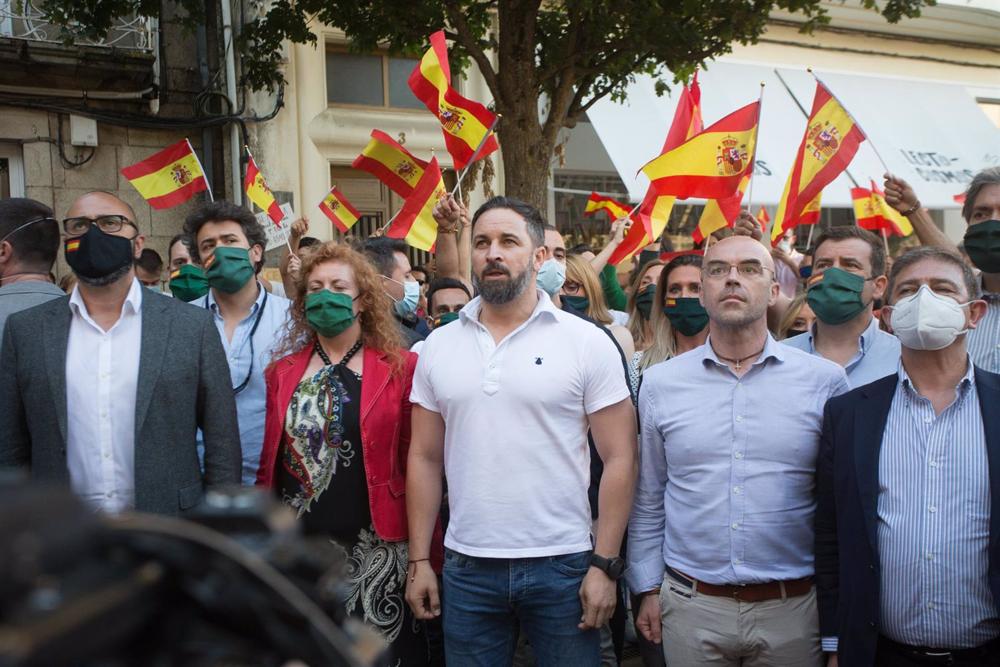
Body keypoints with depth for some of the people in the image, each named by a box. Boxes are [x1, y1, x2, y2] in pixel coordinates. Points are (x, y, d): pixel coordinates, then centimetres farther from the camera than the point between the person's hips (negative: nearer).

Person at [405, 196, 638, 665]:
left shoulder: (588, 342, -4)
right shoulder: (438, 347, 5)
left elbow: (619, 459, -5)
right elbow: (425, 459, 8)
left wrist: (604, 565, -9)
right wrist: (418, 560, 5)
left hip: (563, 565, -2)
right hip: (466, 567, 3)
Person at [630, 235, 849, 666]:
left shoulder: (825, 381, -2)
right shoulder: (659, 383, 2)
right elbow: (648, 501, 8)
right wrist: (648, 589, 7)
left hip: (793, 609, -1)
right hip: (690, 606, 1)